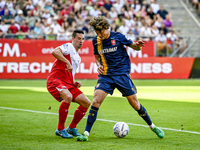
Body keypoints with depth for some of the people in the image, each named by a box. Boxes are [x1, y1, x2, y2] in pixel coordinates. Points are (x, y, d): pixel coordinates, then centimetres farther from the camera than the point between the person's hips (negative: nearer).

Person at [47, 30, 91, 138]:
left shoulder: (77, 57, 25)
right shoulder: (68, 47, -2)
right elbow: (54, 52, -23)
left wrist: (74, 83, 14)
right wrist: (67, 62, -28)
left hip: (68, 84, 9)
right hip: (55, 80, -9)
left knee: (86, 103, 1)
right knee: (68, 97, -36)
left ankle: (72, 128, 16)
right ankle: (60, 129, -23)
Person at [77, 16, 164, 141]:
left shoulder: (118, 37, -7)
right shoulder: (96, 41, 3)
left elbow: (134, 46, 5)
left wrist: (138, 45, -19)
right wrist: (98, 65, -1)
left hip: (122, 74, -2)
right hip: (106, 76, 2)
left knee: (135, 104, 0)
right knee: (96, 101, -16)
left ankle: (153, 127, 21)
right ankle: (86, 133, -13)